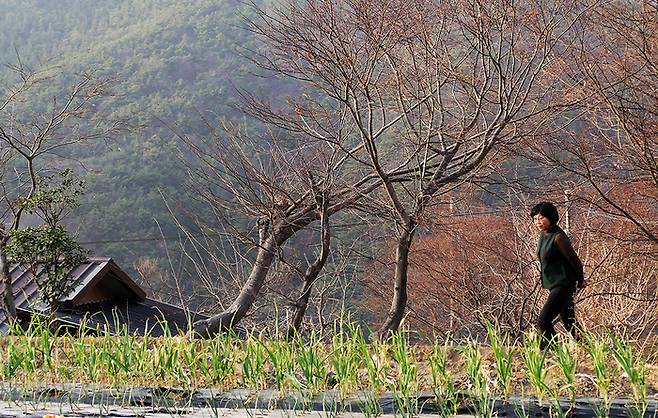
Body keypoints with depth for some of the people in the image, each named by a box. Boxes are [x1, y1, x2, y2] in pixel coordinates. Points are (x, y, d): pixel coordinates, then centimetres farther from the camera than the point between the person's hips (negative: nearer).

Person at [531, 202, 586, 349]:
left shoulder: (558, 237, -20)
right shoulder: (543, 235, 8)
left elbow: (575, 261, -14)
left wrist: (580, 281, 1)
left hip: (563, 286, -10)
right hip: (554, 286, 10)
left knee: (543, 321, -17)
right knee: (569, 323, 15)